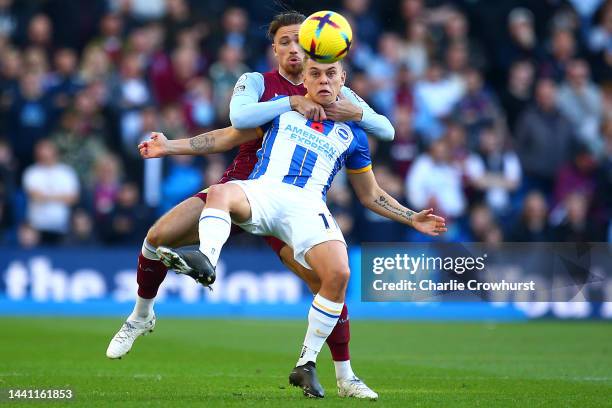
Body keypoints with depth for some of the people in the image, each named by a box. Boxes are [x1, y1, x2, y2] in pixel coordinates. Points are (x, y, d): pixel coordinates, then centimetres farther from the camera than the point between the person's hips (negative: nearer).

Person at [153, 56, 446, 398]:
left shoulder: (352, 135, 22)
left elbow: (371, 195, 29)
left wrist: (412, 219, 17)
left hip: (308, 205, 0)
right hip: (264, 190, 0)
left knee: (339, 274, -28)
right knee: (220, 193, -36)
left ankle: (307, 364, -15)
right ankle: (206, 260, -65)